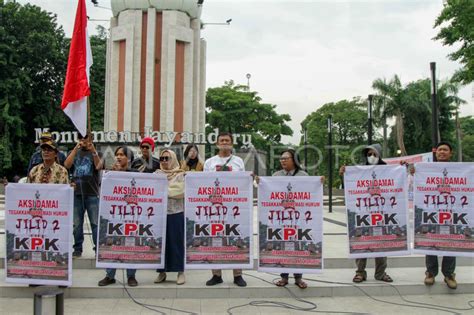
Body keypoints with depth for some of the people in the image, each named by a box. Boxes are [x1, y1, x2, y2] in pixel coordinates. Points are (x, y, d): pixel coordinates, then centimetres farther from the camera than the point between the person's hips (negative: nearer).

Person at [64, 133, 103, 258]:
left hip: (92, 193, -2)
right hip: (76, 193, 2)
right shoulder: (74, 153, 15)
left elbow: (99, 166, -8)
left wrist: (93, 151, -20)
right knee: (76, 224, 7)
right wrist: (76, 148, -9)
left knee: (95, 223, -4)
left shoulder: (96, 153, 10)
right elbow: (67, 165, -3)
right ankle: (77, 249, 15)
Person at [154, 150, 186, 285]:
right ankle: (162, 272, 14)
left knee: (177, 242, 0)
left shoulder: (180, 174, 3)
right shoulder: (157, 174, 13)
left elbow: (181, 192, -10)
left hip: (176, 213, -3)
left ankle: (180, 272, 7)